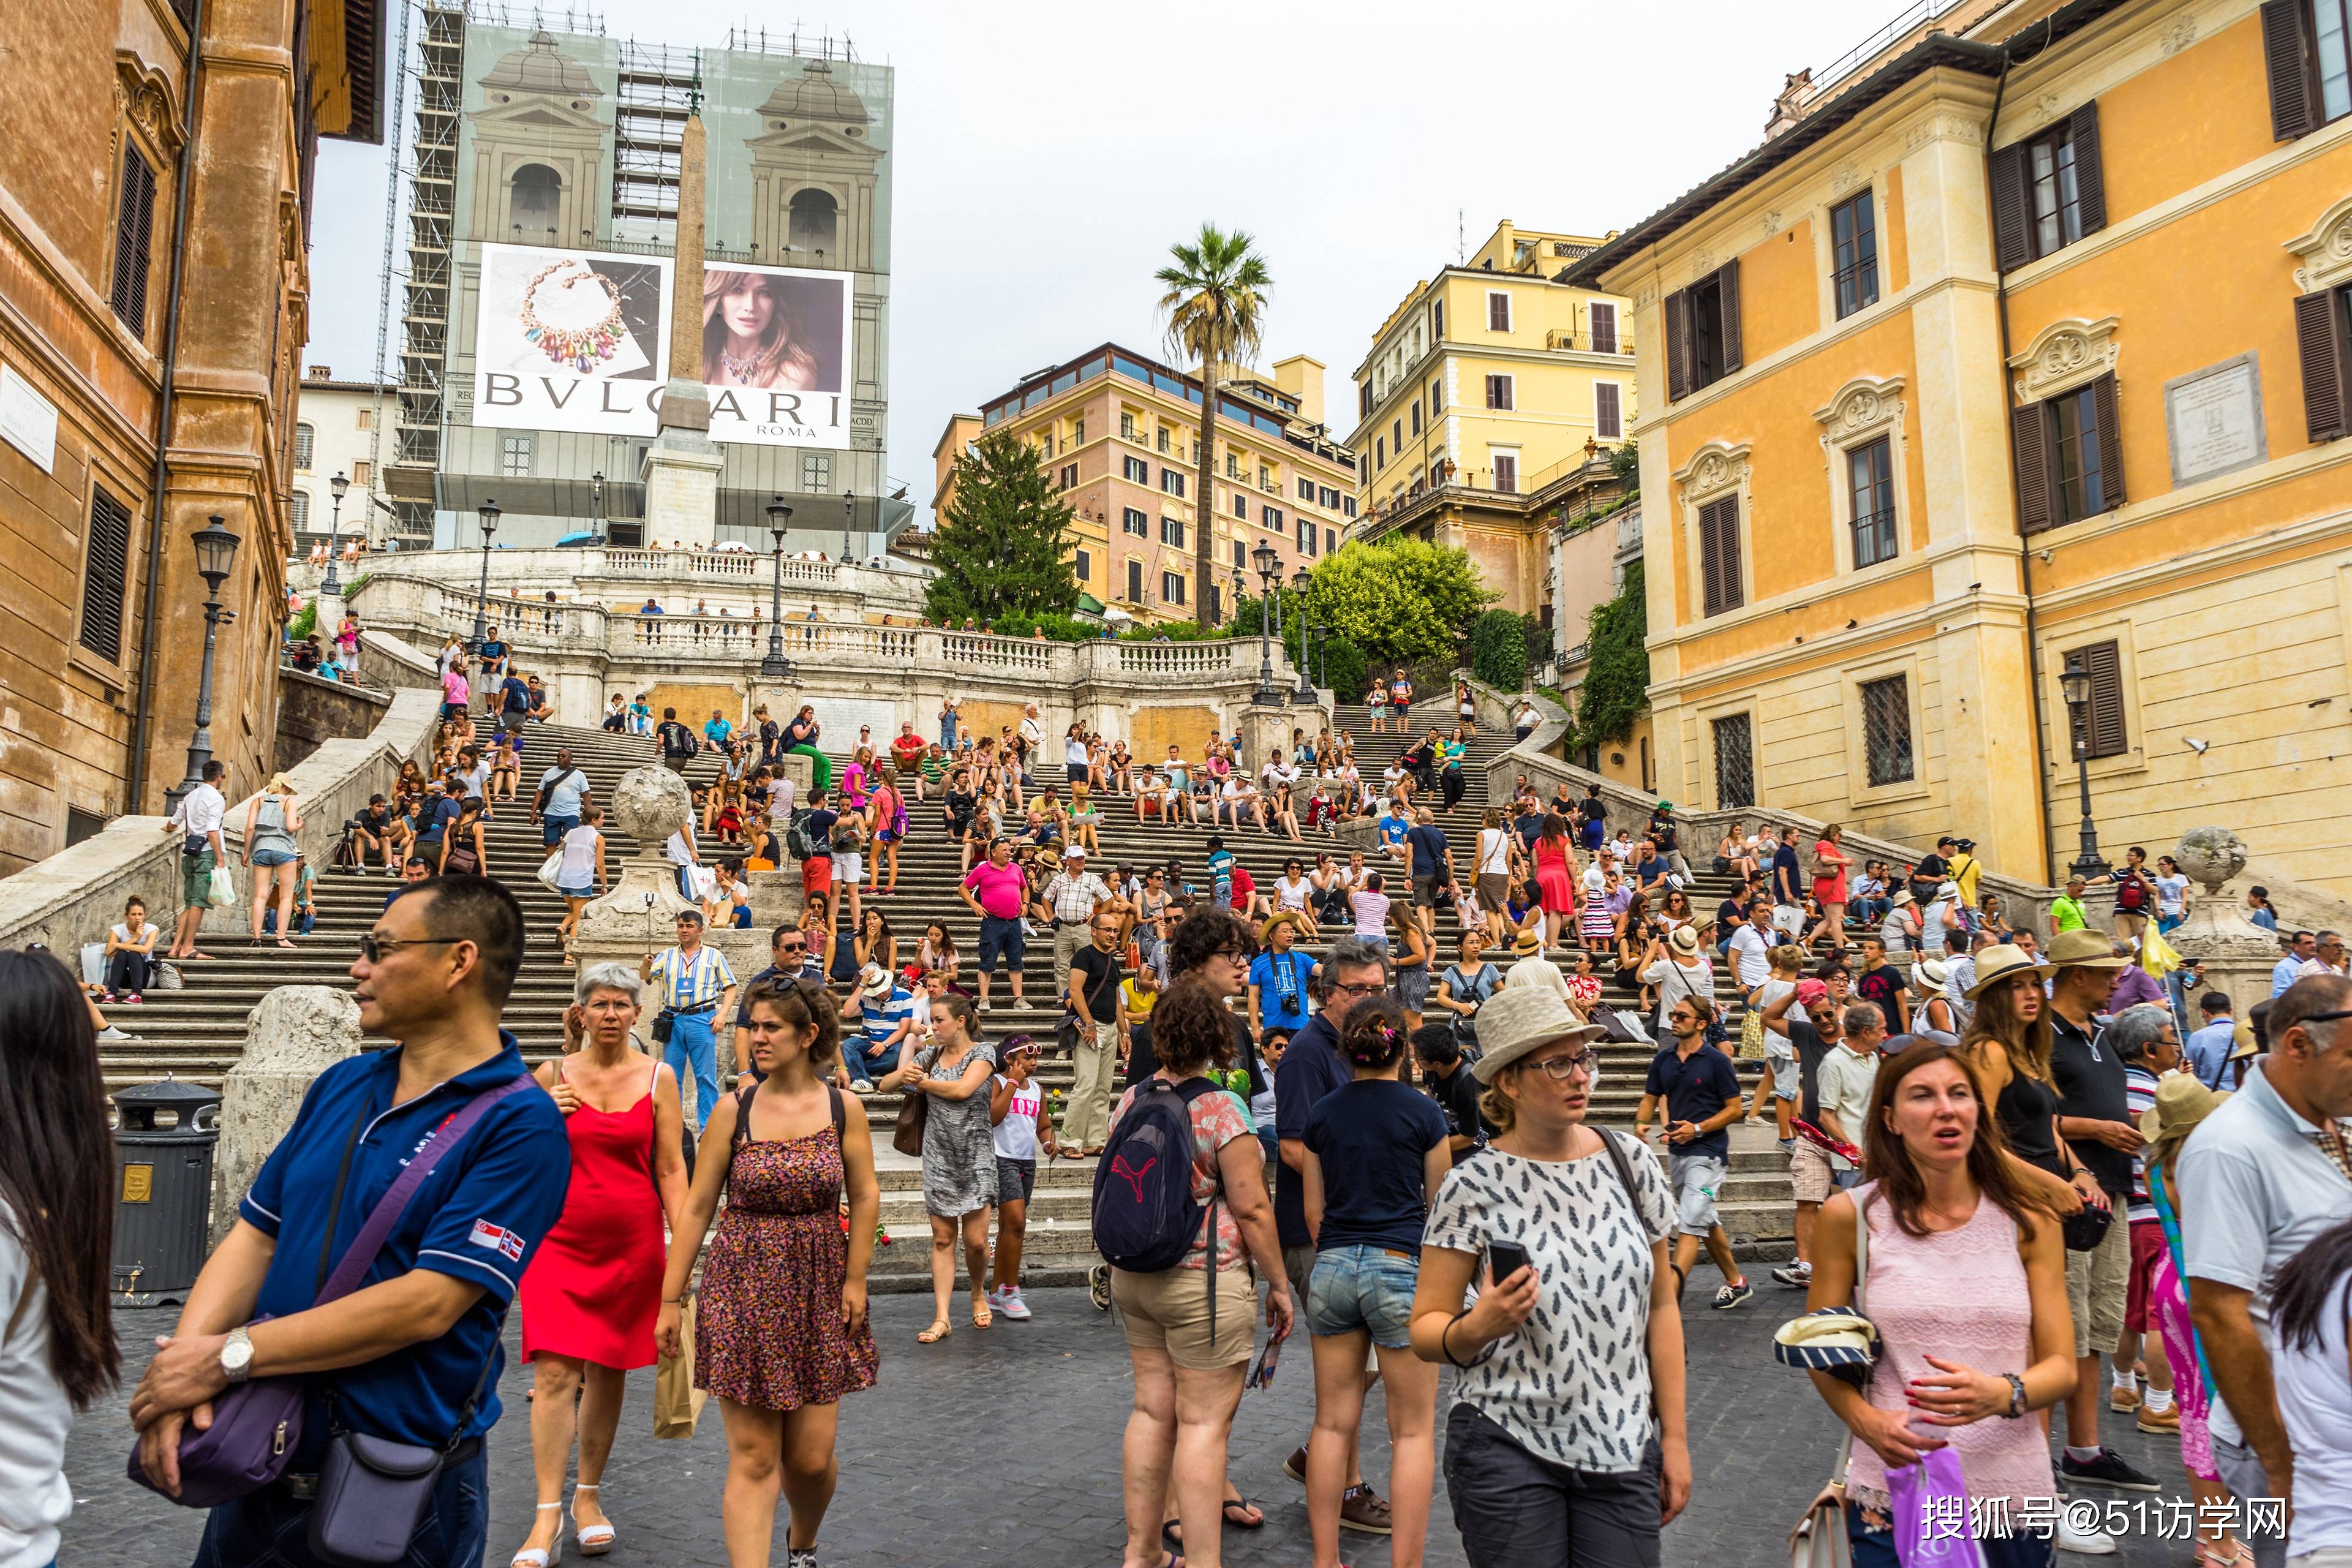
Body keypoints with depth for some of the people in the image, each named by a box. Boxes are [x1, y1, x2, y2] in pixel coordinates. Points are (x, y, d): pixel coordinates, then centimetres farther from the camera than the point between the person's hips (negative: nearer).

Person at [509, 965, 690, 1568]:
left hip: (631, 1243, 1)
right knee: (554, 1374, -8)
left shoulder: (657, 1078, 1)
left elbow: (672, 1170, 1)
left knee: (608, 1372, 10)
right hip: (558, 1240, 0)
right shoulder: (552, 1075, 3)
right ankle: (548, 1513, -2)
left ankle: (588, 1496, 26)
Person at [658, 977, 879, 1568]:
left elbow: (866, 1198, 4)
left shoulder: (843, 1108, -2)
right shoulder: (734, 1109, -3)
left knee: (811, 1458, 6)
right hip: (743, 1289, -1)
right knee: (753, 1458, -2)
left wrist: (855, 1280, -3)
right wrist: (671, 1298, 0)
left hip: (819, 1291, 1)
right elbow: (696, 1208, 0)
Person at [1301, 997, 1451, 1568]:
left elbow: (1313, 1209, 10)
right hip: (1402, 1267, -4)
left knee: (1332, 1423, 11)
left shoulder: (1322, 1113, 5)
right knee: (1414, 1430, 5)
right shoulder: (1422, 1111, -5)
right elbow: (1439, 1205, 4)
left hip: (1333, 1267, 4)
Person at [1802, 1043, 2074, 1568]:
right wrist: (1868, 1423, -14)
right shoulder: (1852, 1216, -5)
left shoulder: (2029, 1224, 0)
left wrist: (2003, 1395, -21)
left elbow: (2061, 1367, 1)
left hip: (2013, 1494, 2)